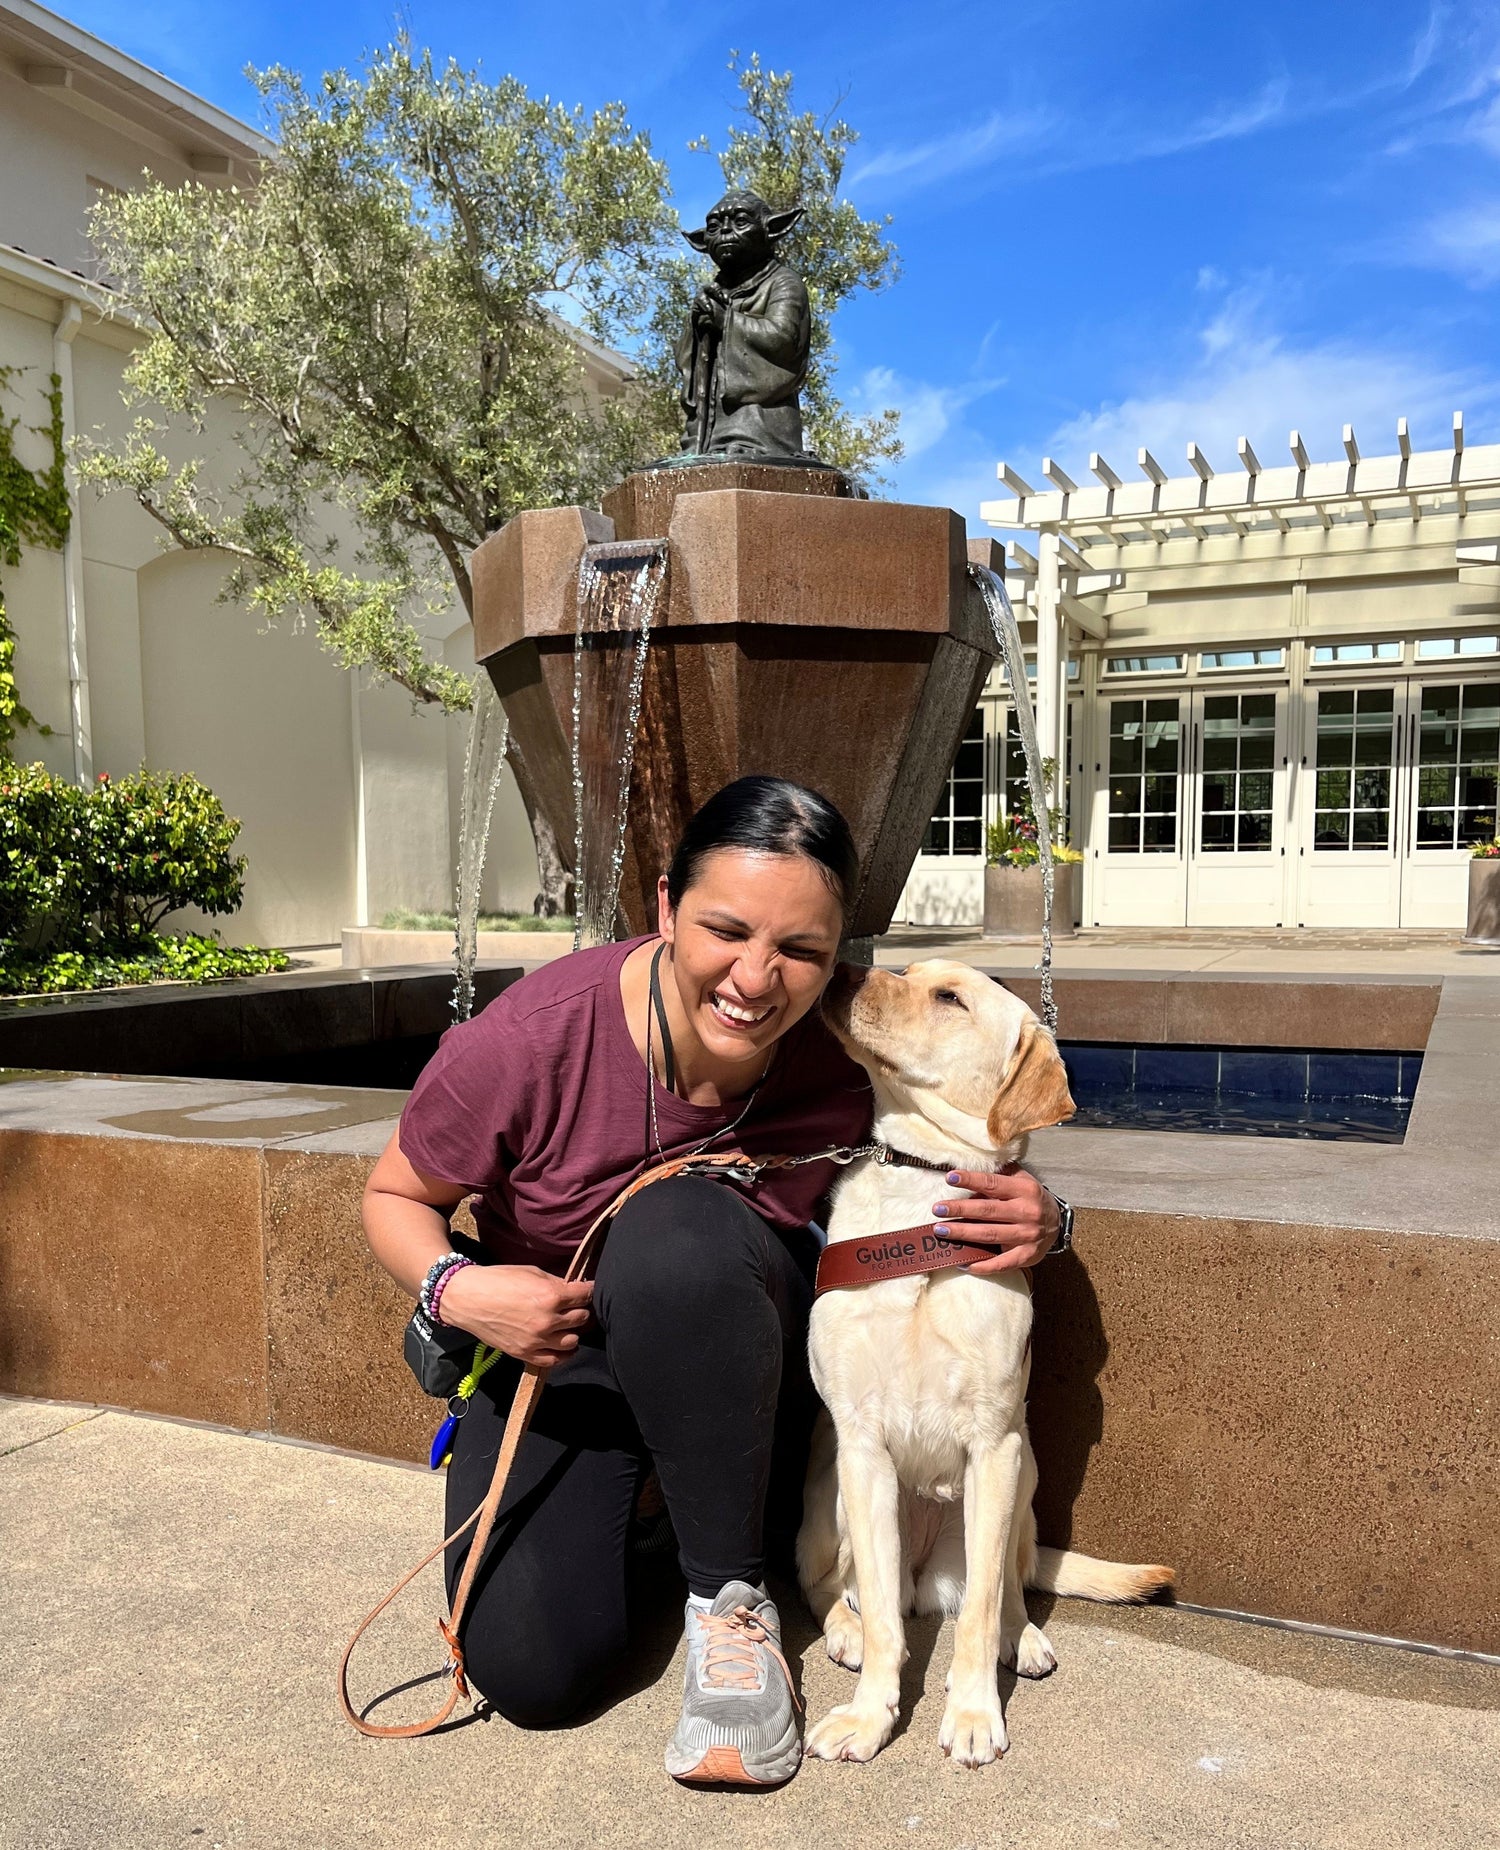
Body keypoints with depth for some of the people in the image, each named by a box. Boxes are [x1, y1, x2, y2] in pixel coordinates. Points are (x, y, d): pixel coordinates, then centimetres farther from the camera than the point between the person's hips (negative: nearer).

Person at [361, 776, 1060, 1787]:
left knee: (681, 1227, -35)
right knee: (534, 1671, -16)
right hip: (554, 1349, 0)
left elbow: (933, 1185, -2)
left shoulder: (845, 1062, -24)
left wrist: (1030, 1218, -25)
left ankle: (732, 1599, -15)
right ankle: (621, 1504, 20)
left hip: (731, 1350, 0)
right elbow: (396, 1196, -9)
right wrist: (455, 1288, -30)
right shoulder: (526, 1042, -29)